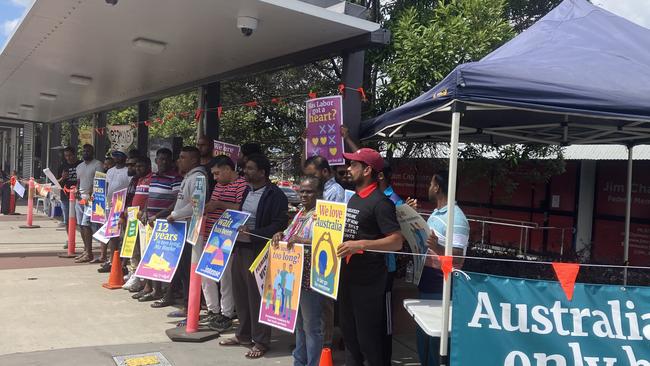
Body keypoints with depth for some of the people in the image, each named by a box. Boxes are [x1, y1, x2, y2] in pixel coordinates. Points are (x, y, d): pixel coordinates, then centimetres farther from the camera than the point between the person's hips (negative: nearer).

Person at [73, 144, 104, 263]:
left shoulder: (97, 164, -3)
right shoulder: (79, 166, 21)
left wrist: (90, 193, -21)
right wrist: (76, 190, 5)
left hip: (90, 198, -8)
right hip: (80, 198, 8)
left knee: (85, 224, -13)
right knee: (80, 225, 8)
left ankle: (89, 253, -10)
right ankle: (86, 250, 18)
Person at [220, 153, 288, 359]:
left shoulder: (275, 195, -10)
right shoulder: (247, 192, 16)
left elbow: (279, 225, -17)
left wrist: (252, 234, -24)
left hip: (258, 251, -8)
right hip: (239, 248, 8)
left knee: (257, 296, 0)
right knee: (240, 294, 14)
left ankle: (260, 341, 12)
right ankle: (243, 335, 29)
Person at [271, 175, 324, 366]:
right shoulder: (301, 213, 14)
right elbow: (290, 234, 22)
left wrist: (303, 241, -31)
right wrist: (280, 235, 1)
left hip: (310, 279, -9)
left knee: (311, 325, 2)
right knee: (298, 323, 20)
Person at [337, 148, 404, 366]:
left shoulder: (380, 202, -15)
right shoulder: (353, 198, 12)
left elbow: (397, 241, -21)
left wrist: (360, 245, -28)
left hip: (368, 280, -9)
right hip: (348, 275, 9)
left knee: (368, 336, 2)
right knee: (348, 332, 19)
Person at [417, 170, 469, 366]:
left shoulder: (456, 218, -17)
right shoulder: (435, 214, 12)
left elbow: (458, 259, -22)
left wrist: (437, 248, -38)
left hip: (441, 289, -9)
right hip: (426, 284, 9)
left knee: (436, 335, 1)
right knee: (422, 333, 17)